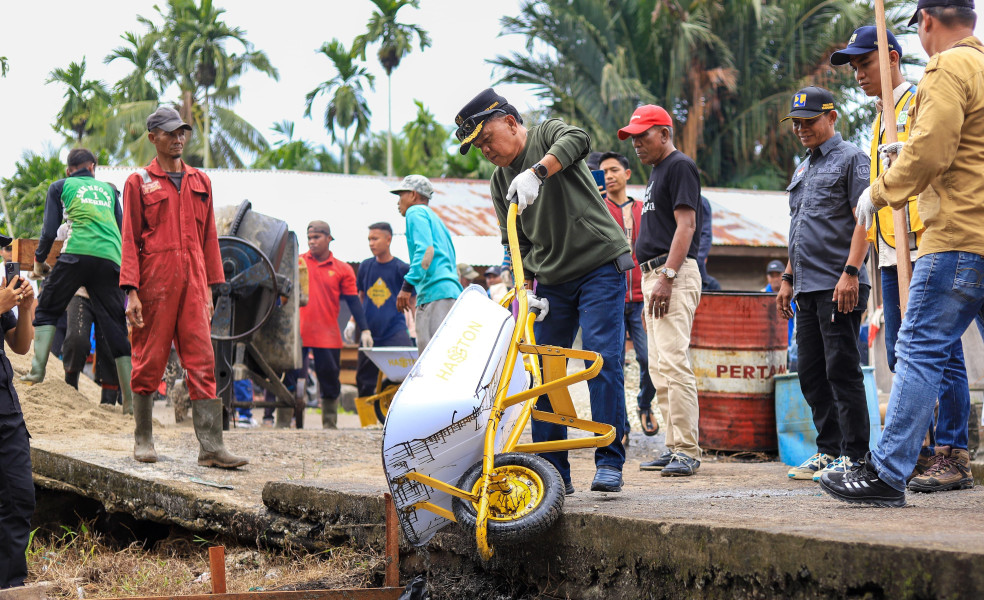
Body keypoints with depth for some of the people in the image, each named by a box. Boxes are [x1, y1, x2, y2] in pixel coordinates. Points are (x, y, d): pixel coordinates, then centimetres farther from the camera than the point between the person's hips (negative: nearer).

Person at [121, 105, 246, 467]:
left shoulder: (200, 182, 15)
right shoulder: (139, 182, 4)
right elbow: (130, 239, 0)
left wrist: (210, 287, 12)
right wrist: (132, 291, -8)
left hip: (192, 285, 3)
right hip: (154, 284, -3)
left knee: (202, 362, -4)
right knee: (149, 360, 3)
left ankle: (211, 447, -9)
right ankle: (143, 440, 17)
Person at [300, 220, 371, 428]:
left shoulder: (342, 270, 7)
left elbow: (353, 301, 5)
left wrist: (364, 330, -3)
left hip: (328, 336, 1)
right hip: (297, 332, -1)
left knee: (330, 381, 5)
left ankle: (330, 425, 15)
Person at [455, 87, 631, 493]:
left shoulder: (548, 134, -5)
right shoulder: (500, 182, 11)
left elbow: (578, 140, -29)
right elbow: (518, 244, 13)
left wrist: (536, 171, -43)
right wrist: (527, 287, -2)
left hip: (599, 265, -6)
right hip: (551, 280, 6)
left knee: (603, 359, -13)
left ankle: (610, 462, -8)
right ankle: (553, 471, 6)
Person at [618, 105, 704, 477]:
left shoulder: (680, 166, -6)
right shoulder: (656, 171, 23)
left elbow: (686, 224, -16)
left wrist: (667, 278, -24)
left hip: (675, 273, -10)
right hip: (653, 274, 10)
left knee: (673, 361, -16)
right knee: (659, 366, 9)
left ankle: (687, 451, -17)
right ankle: (674, 447, 11)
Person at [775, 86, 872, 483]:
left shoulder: (850, 159, -3)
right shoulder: (803, 168, 22)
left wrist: (850, 271, -20)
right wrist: (788, 278, 22)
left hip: (839, 286, -9)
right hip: (807, 288, 9)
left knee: (842, 370, -9)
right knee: (811, 374, 10)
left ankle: (854, 456, -6)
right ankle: (828, 450, 16)